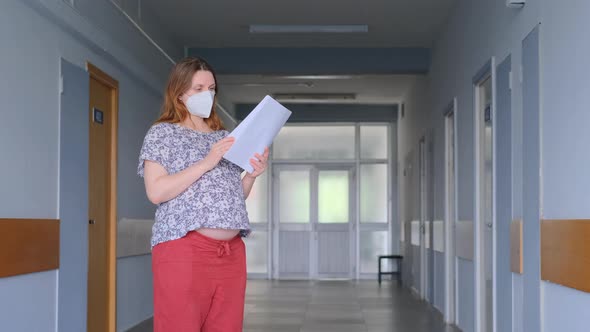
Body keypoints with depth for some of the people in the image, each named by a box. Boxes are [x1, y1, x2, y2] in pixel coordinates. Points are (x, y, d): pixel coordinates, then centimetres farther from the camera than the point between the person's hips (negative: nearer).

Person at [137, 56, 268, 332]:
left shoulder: (223, 136, 20)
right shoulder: (162, 133, 4)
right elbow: (156, 192, -10)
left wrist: (252, 174, 3)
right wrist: (206, 163, -13)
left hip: (231, 251, 6)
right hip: (184, 249, -5)